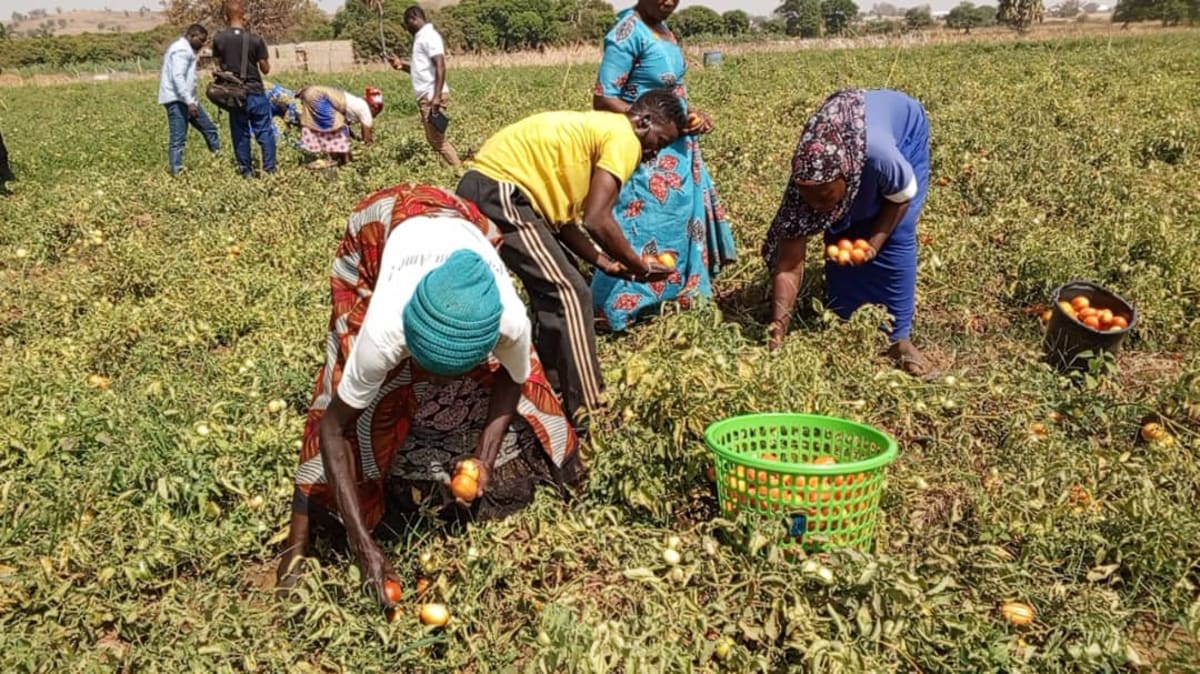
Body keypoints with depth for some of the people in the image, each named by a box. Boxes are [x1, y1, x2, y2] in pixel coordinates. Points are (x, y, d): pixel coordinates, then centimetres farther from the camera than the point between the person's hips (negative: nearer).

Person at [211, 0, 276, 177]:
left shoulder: (218, 40, -3)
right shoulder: (255, 39, -9)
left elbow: (219, 66, 6)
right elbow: (265, 69, -4)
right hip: (256, 93, -2)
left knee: (240, 134, 10)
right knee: (264, 132, 6)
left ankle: (247, 171, 13)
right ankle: (269, 169, 4)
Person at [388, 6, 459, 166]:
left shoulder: (429, 36, -11)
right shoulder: (421, 37, 20)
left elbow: (440, 67, -21)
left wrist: (436, 97, -28)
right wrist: (402, 64, 15)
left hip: (432, 96, -10)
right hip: (426, 96, 10)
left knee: (437, 140, -8)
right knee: (434, 139, 10)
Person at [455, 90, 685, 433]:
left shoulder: (593, 130, 24)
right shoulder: (623, 138, -6)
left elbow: (560, 212, 19)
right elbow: (596, 219, -15)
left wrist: (603, 261, 15)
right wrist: (639, 266, -1)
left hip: (484, 189, 10)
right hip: (499, 191, -10)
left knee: (556, 289, 18)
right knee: (569, 292, -8)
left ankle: (557, 397, 25)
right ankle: (585, 413, -2)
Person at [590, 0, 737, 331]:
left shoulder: (662, 27, 8)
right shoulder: (628, 33, -18)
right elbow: (603, 100, -21)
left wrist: (691, 113, -1)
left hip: (679, 148, 9)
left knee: (682, 219, 18)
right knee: (645, 228, -5)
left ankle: (679, 291, 34)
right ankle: (610, 312, 5)